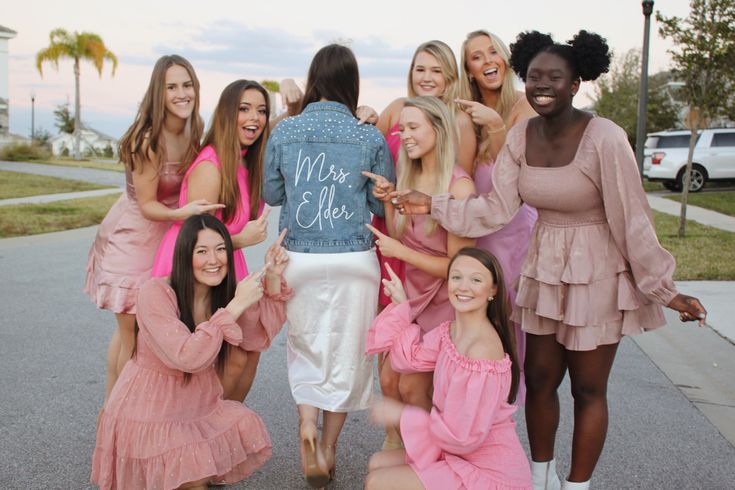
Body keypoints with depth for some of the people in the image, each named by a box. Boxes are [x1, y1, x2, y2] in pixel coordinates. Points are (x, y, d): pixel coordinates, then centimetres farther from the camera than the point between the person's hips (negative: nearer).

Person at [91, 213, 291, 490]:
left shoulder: (224, 292, -2)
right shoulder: (156, 293, -23)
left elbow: (257, 340, -5)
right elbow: (188, 357, -33)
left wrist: (273, 281, -13)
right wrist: (235, 306, -35)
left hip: (199, 405, 7)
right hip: (148, 413, -7)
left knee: (247, 431, -15)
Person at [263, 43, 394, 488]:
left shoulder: (283, 132, -1)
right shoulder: (371, 139, -6)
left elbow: (271, 194, 8)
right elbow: (382, 205, 1)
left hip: (298, 258, 2)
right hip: (353, 259, -1)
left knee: (305, 350, 20)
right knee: (347, 354, 14)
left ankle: (307, 424, 1)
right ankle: (329, 447, 24)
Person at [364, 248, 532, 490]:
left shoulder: (482, 349, -26)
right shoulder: (449, 331, 1)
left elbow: (463, 435, -24)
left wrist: (402, 415, -13)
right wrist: (401, 304, 8)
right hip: (458, 451, 9)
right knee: (378, 464, 12)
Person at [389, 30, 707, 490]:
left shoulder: (604, 137, -21)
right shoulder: (521, 136, -3)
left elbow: (632, 219, -17)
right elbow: (497, 209, -6)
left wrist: (664, 288, -12)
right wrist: (432, 205, -13)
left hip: (596, 275, -5)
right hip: (544, 270, 5)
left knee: (588, 390, 9)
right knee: (539, 380, 15)